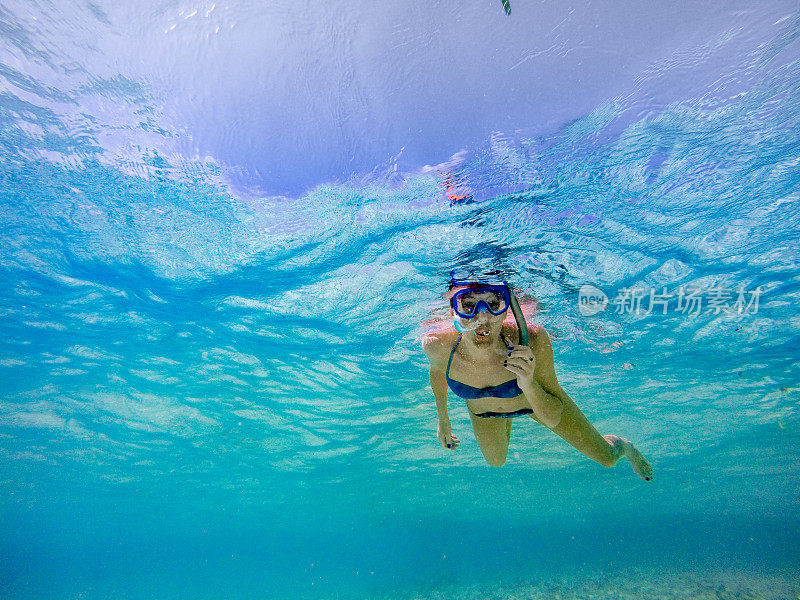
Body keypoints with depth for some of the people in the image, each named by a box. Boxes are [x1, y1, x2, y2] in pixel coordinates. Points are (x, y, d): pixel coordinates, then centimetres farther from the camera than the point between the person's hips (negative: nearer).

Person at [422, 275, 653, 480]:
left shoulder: (532, 340, -42)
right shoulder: (437, 345, -37)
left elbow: (553, 419, -29)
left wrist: (528, 385, -49)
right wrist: (443, 419, 3)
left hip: (534, 400, -1)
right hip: (482, 412, 1)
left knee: (606, 458, 14)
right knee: (496, 464, 28)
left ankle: (624, 446, 52)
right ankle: (505, 432, 61)